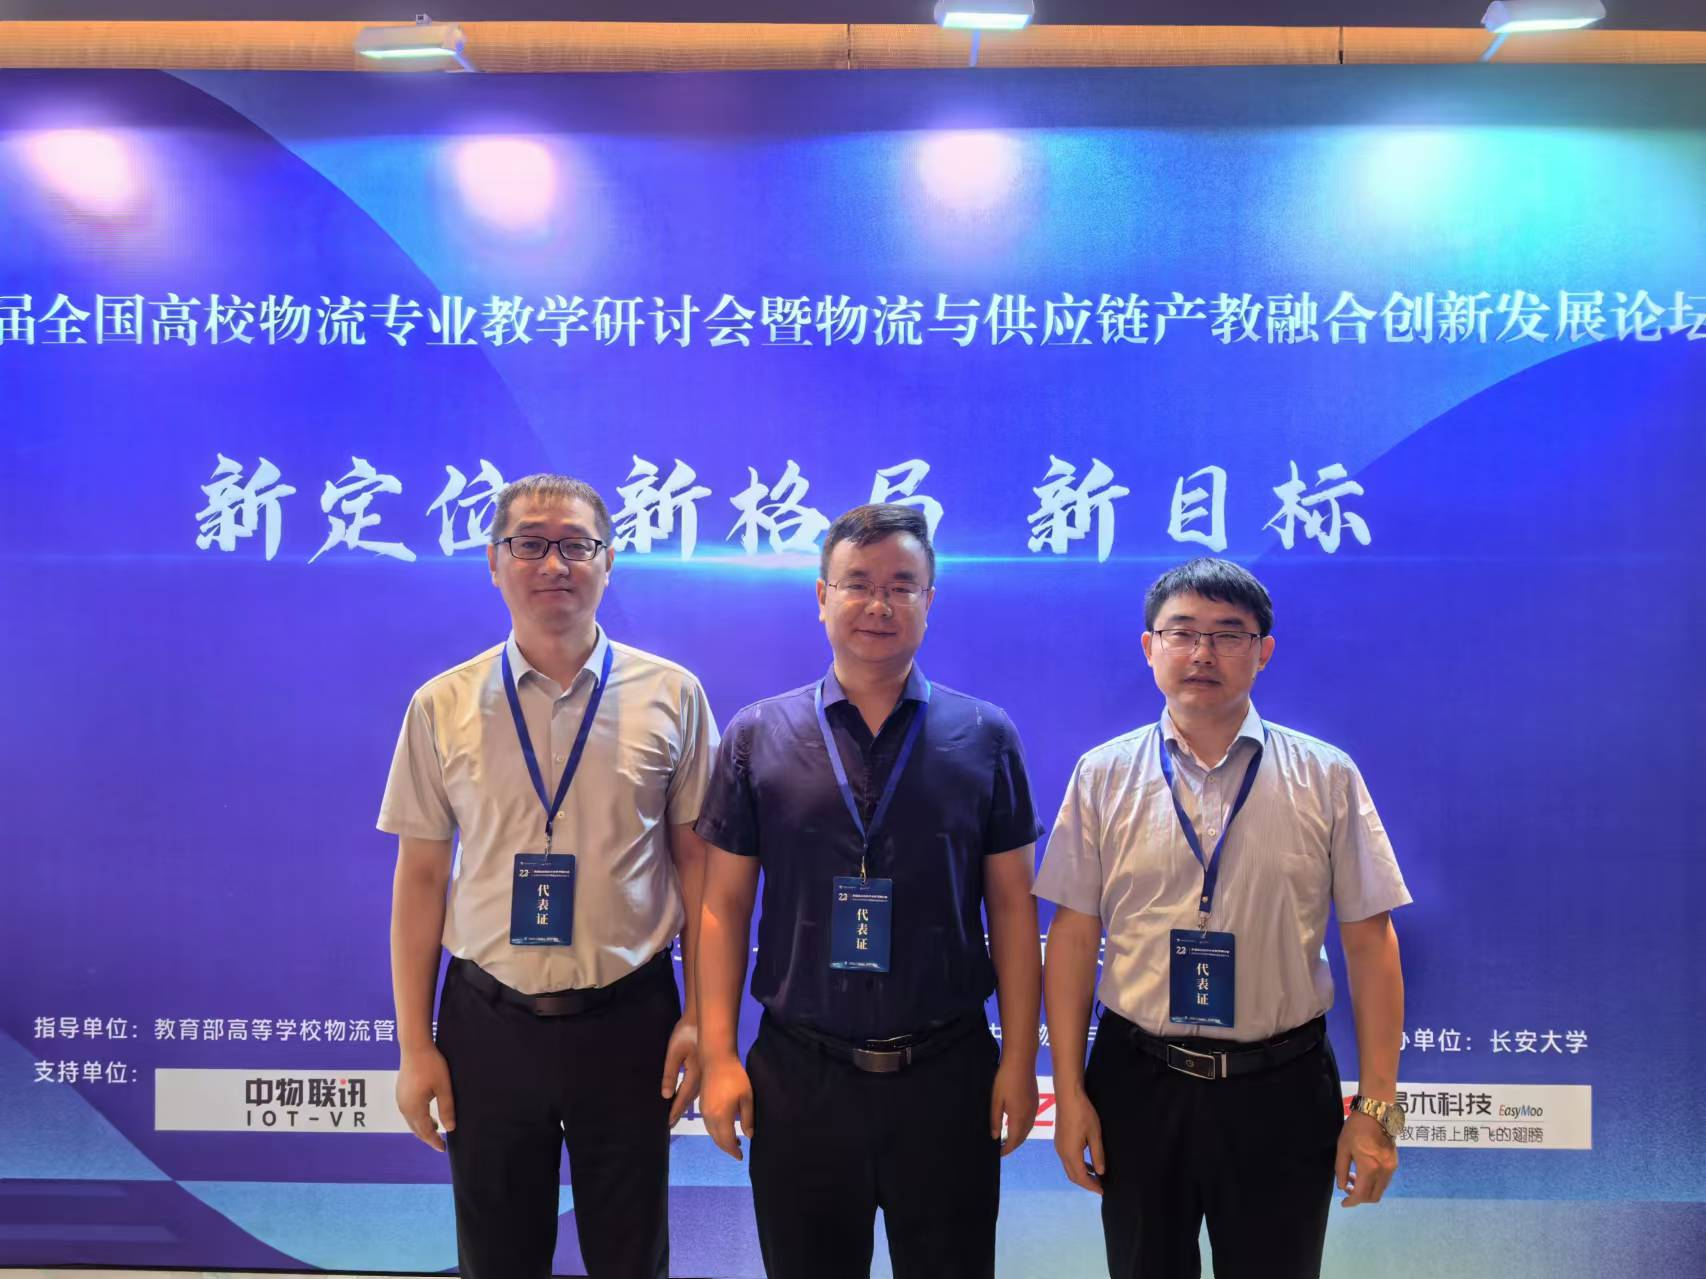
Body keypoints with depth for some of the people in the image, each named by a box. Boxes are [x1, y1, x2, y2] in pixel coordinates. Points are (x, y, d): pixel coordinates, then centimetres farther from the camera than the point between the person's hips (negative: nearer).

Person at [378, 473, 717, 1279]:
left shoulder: (670, 696, -3)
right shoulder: (442, 707, -1)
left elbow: (696, 860, 0)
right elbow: (419, 878, 1)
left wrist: (699, 1017, -3)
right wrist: (414, 1046, 1)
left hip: (628, 1023, 0)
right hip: (488, 1023, 1)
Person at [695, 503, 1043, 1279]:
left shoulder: (985, 738, 0)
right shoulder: (756, 737, 0)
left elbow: (1012, 906, 2)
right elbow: (724, 905, 1)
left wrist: (1019, 1059, -1)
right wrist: (718, 1055, -3)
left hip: (947, 1074, 0)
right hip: (798, 1075, 0)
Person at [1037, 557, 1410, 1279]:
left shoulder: (1327, 777, -2)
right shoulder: (1103, 775, 0)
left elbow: (1370, 942, -2)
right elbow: (1072, 938, 0)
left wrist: (1377, 1107, -6)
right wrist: (1069, 1093, -2)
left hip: (1282, 1091, 0)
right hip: (1138, 1084, 1)